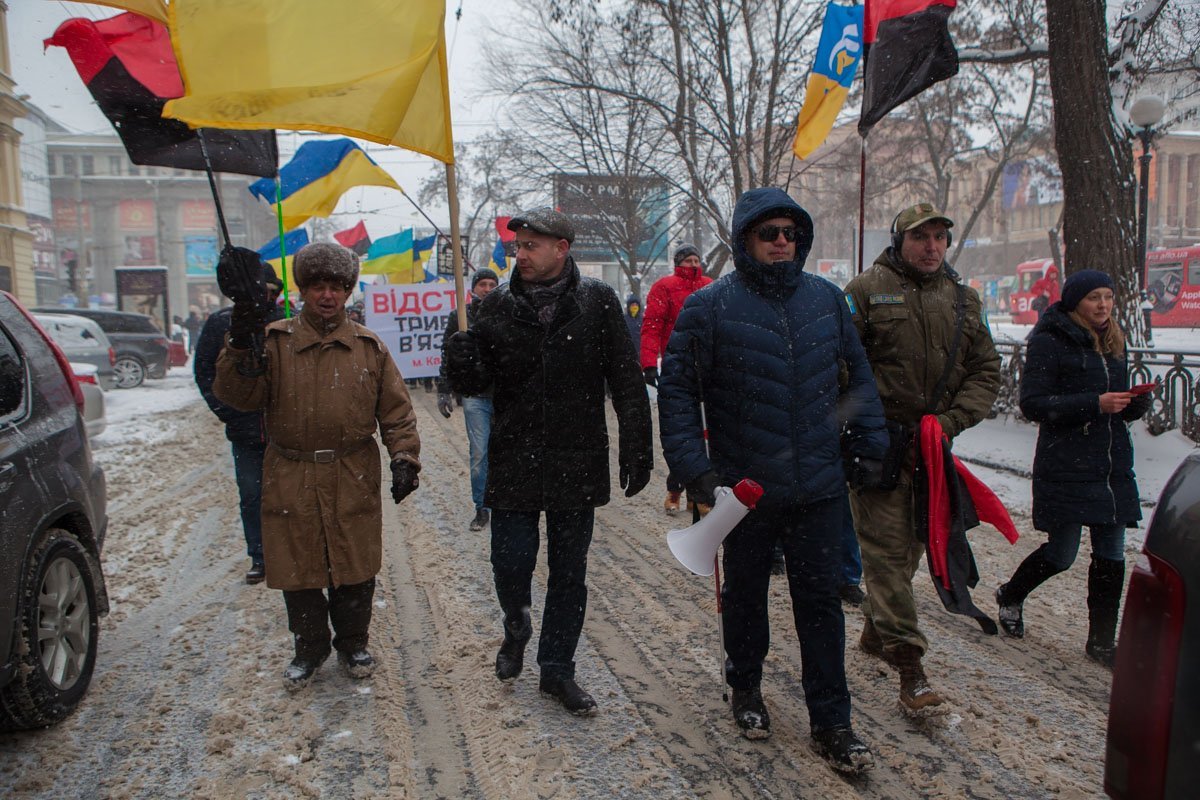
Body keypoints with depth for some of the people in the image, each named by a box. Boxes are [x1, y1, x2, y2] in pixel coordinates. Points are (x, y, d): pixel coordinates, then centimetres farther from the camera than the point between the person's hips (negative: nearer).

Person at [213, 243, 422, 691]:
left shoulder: (369, 347, 4)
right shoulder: (275, 342, 0)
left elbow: (396, 411, 6)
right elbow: (236, 396, -11)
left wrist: (404, 458, -5)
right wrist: (241, 347, -25)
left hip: (354, 483, 1)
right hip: (291, 482, 0)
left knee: (356, 572, 10)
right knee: (298, 572, 11)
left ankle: (353, 643, 32)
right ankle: (310, 648, 32)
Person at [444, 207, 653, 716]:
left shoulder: (597, 302, -3)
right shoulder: (498, 306, 2)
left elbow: (627, 382, -1)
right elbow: (475, 384, 4)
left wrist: (636, 448, -4)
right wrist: (461, 363, -19)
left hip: (577, 464, 0)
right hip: (513, 461, 1)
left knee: (569, 572, 11)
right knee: (511, 564, 1)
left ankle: (557, 669, 29)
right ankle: (516, 628, 36)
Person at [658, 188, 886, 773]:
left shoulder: (827, 298, 3)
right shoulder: (709, 307, -8)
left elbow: (857, 375, 12)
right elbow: (677, 390, -7)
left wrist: (869, 444, 8)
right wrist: (693, 470, -13)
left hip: (819, 485, 2)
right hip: (744, 486, -2)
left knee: (821, 599, 8)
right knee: (745, 593, 16)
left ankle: (830, 722, 22)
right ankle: (745, 689, 40)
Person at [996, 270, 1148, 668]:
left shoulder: (1114, 341, 15)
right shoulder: (1049, 342, -8)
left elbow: (1122, 405, 21)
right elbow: (1033, 404, -13)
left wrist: (1137, 402, -2)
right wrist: (1094, 403, -20)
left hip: (1114, 467, 6)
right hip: (1066, 467, -6)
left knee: (1111, 555, 6)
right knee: (1061, 553, 1)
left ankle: (1101, 641, 19)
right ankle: (1010, 595, 29)